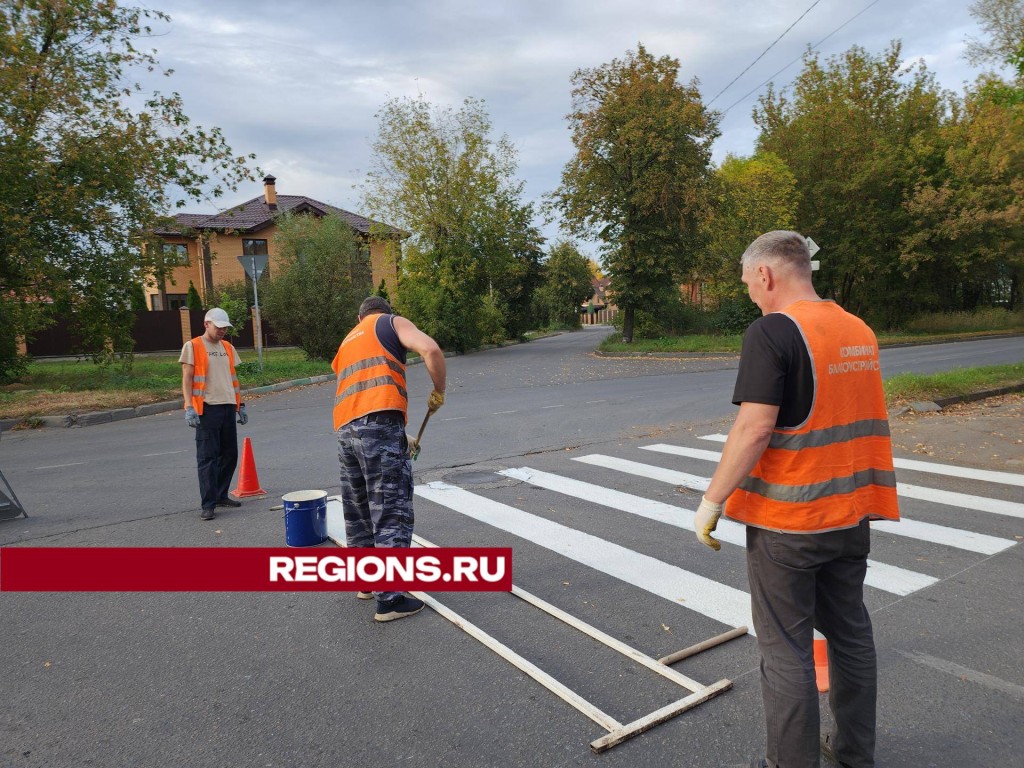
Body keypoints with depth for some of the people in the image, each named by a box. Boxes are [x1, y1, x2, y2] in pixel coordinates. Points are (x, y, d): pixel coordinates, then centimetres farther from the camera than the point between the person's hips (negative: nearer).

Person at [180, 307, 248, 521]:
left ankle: (221, 495, 23)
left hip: (228, 408, 6)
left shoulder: (228, 348, 15)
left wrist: (240, 405, 15)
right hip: (207, 409, -6)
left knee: (229, 455, 10)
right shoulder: (193, 346, -2)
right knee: (207, 457, -4)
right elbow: (187, 379, -6)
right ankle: (208, 504, -1)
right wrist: (189, 407, -15)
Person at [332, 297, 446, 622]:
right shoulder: (392, 322, 13)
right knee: (392, 514, -3)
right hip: (379, 424, -7)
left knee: (359, 512, 20)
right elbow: (430, 350, -8)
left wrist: (399, 438, 41)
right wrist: (439, 391, 6)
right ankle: (389, 599, 0)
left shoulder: (347, 342, 32)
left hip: (345, 430, 7)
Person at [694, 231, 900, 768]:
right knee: (850, 632, 21)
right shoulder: (859, 331, 7)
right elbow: (853, 417, 14)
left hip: (786, 520, -8)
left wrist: (712, 500, -15)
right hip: (851, 514, 8)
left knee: (785, 648, 6)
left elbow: (755, 428, -23)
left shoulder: (772, 331, -16)